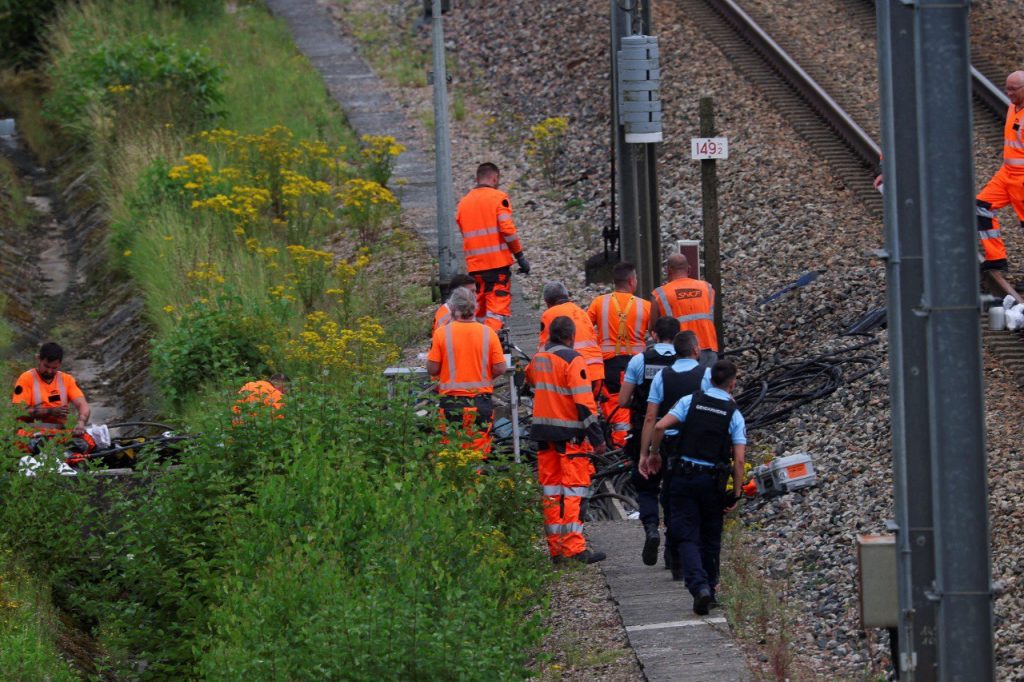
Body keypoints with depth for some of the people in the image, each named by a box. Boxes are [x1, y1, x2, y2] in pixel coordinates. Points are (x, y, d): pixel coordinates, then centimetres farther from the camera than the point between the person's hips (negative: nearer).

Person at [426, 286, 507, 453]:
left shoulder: (441, 333, -7)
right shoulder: (488, 332, -4)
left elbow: (432, 369, -6)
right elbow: (500, 369, -4)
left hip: (451, 402, -1)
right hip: (481, 400, 1)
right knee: (479, 451, 6)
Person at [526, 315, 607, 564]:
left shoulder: (538, 359, 9)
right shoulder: (572, 360, -12)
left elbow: (530, 378, 33)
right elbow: (584, 403, -16)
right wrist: (597, 437, -14)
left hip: (543, 431, 7)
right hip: (570, 433, -7)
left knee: (551, 490, 10)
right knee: (573, 491, -5)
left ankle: (555, 548, 12)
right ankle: (574, 548, -10)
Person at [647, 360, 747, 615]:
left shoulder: (690, 401, 1)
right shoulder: (734, 414, -1)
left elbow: (660, 426, -10)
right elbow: (739, 460, -6)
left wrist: (654, 453, 7)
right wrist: (735, 494, 1)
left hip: (684, 477, 0)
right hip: (713, 481, 0)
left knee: (687, 538, -1)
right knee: (710, 539, 17)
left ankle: (699, 587, -21)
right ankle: (710, 589, 24)